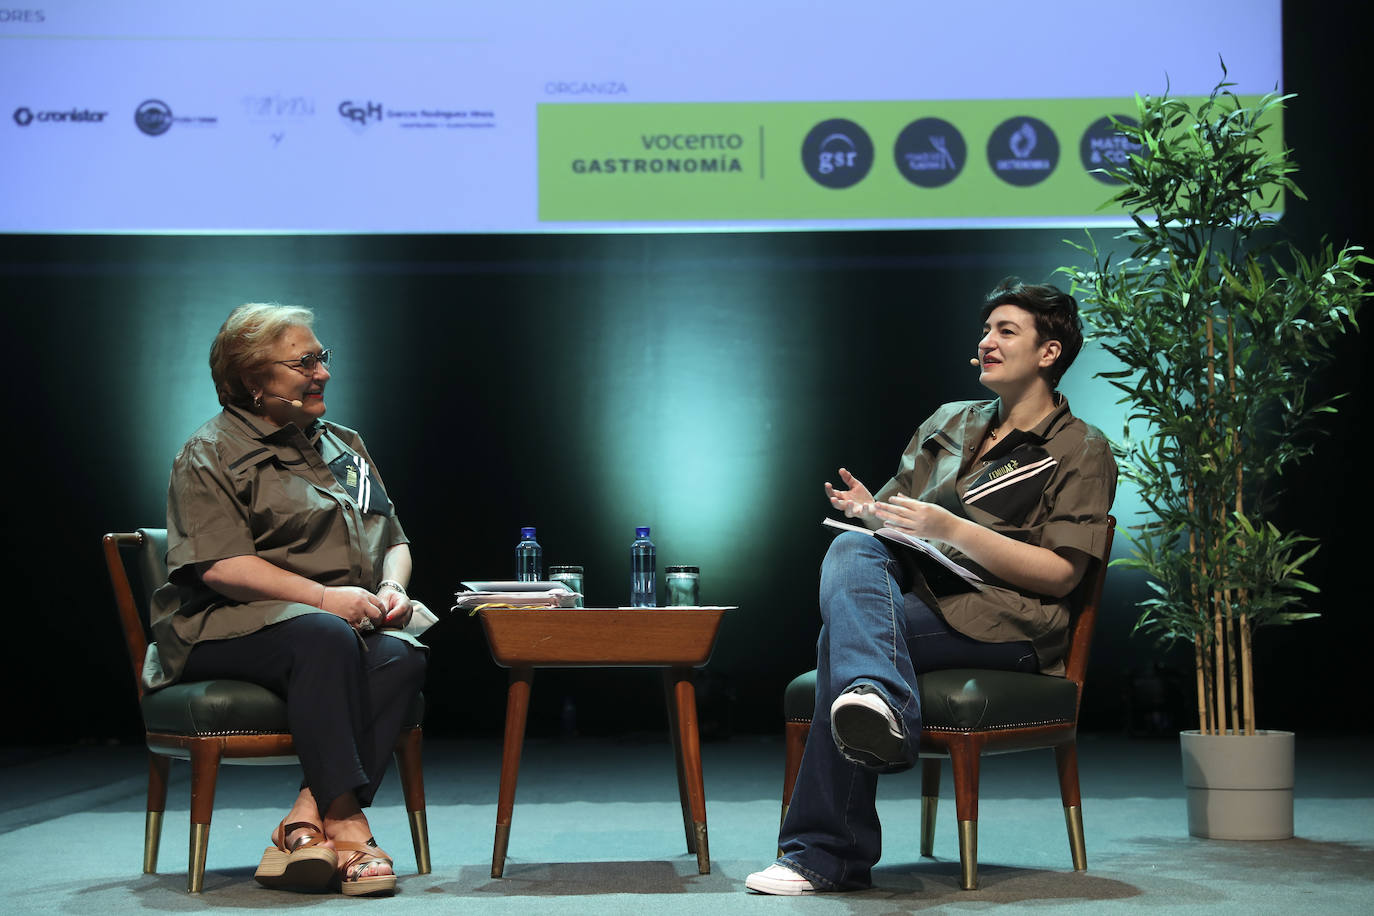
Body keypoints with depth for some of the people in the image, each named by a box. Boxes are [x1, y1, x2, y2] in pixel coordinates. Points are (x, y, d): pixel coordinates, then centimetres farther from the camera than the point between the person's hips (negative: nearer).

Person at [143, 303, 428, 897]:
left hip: (351, 621, 5)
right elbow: (220, 565, -12)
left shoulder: (343, 445, 23)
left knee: (402, 655, -29)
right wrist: (323, 597, -20)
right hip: (231, 628, -5)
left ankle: (305, 821, -36)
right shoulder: (210, 455, 1)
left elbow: (393, 540, 25)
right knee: (325, 638, -38)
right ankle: (345, 825, -40)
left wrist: (393, 587, 1)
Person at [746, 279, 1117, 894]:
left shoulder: (1081, 452, 6)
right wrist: (870, 513, -1)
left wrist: (950, 528, -16)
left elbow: (1059, 574, -6)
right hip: (915, 597, 6)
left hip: (1005, 623, -5)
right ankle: (881, 705, -57)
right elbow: (894, 521, 26)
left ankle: (826, 853, -39)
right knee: (851, 549, -30)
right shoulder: (948, 423, 25)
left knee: (842, 633, -31)